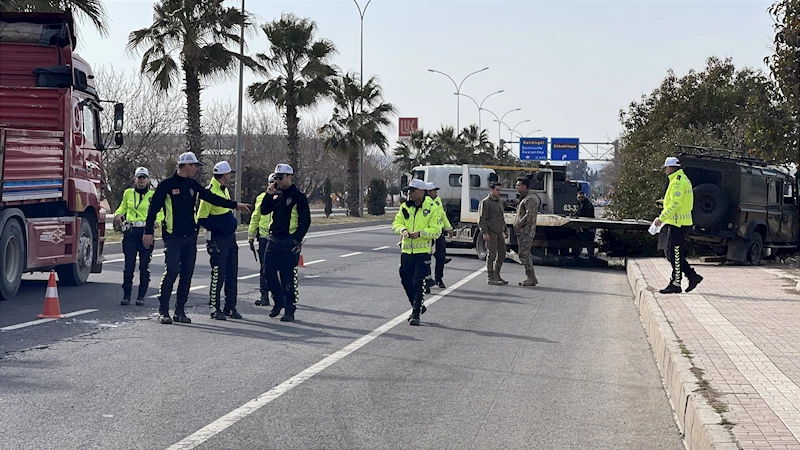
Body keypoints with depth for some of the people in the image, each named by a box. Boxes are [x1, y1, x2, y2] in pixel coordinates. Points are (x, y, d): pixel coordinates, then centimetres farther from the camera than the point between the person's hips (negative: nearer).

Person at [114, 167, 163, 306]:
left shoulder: (153, 195, 3)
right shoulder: (128, 193, 10)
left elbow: (161, 211, 5)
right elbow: (123, 207, 24)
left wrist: (157, 221, -14)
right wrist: (118, 214, 4)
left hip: (146, 232, -1)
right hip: (130, 232, 1)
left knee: (144, 266, 2)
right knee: (129, 264, -3)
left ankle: (141, 296, 9)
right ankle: (126, 295, 5)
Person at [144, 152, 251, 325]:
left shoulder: (192, 184, 12)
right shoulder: (166, 185, -6)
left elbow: (212, 198, 21)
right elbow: (153, 209, -6)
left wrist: (236, 205, 22)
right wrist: (148, 232, -11)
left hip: (190, 237, 6)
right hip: (173, 237, -6)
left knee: (187, 274, 5)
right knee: (171, 272, -11)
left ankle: (180, 311, 12)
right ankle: (163, 311, -2)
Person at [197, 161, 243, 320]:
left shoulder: (225, 190, 13)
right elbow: (201, 219, -16)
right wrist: (218, 226, -18)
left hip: (230, 237, 9)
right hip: (217, 240, -9)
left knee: (232, 274, 11)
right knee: (218, 275, -5)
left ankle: (230, 307, 20)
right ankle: (214, 309, 5)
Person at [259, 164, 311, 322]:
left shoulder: (298, 197, -6)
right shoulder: (276, 195, 13)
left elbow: (305, 221, -8)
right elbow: (264, 211, 10)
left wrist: (297, 239, -15)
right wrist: (269, 195, -3)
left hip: (289, 243, -6)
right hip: (274, 240, 6)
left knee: (288, 277, -4)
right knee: (269, 272, 5)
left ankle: (289, 310, 3)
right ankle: (279, 301, 25)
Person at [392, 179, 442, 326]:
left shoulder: (431, 208, -7)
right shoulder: (405, 207, 9)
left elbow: (436, 231, -10)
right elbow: (396, 223, 8)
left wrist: (420, 233, -24)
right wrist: (403, 230, -15)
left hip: (423, 252, -6)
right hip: (406, 250, 6)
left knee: (419, 283, -8)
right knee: (406, 281, 11)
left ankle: (416, 314, -3)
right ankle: (418, 307, 31)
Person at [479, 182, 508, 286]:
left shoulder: (500, 202, 17)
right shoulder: (485, 202, -9)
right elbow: (482, 219, -14)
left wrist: (505, 230, 24)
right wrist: (485, 233, -21)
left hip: (499, 232, 8)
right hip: (490, 232, -8)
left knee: (502, 254, 8)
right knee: (492, 255, -7)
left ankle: (497, 276, 18)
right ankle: (491, 278, -3)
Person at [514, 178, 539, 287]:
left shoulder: (530, 199, -14)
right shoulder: (523, 199, 19)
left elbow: (529, 215, -22)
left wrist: (518, 224, -17)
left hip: (526, 231, -11)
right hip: (522, 232, 11)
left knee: (524, 254, -10)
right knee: (525, 254, 12)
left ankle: (532, 278, -9)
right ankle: (530, 277, 16)